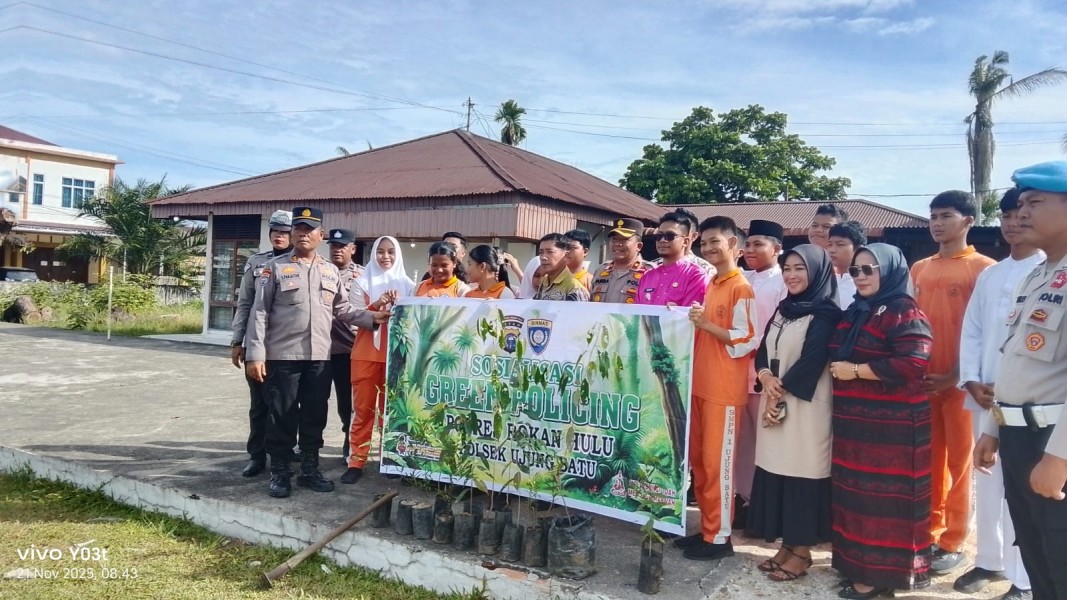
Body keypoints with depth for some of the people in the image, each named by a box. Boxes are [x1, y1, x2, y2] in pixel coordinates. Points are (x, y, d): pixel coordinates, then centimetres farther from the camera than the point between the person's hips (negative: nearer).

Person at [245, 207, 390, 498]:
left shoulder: (331, 272, 12)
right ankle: (279, 473, 15)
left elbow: (342, 310, 14)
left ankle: (310, 469, 24)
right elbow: (260, 313, -3)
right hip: (283, 356, -4)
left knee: (315, 416, 11)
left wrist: (371, 317, -2)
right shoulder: (275, 267, 0)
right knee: (282, 417, 3)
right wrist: (255, 354, -10)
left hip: (319, 357, 4)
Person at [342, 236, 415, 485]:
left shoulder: (407, 285, 7)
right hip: (366, 353, -1)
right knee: (363, 408, 1)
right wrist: (376, 305, -18)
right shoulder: (362, 283, 4)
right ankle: (356, 461, 6)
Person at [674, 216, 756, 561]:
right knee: (698, 460, 12)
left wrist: (706, 324, -18)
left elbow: (746, 341, -16)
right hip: (701, 385, 9)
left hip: (724, 389, -9)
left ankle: (720, 537, 8)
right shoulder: (711, 286, 16)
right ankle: (707, 529, 23)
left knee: (717, 463, -2)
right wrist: (693, 322, 7)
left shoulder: (742, 288, -11)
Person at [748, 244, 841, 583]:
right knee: (776, 469, 8)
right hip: (775, 401, 7)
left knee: (803, 470, -2)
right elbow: (762, 350, 11)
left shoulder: (826, 313, -7)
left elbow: (812, 359, -15)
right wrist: (766, 377, -9)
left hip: (805, 404, -7)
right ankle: (786, 543, 19)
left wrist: (781, 390, -11)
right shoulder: (782, 309, 15)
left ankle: (802, 550, 9)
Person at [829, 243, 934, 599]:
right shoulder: (855, 312, 15)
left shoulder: (905, 312, -10)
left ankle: (882, 571, 10)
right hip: (855, 419, 8)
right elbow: (839, 355, 26)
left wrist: (856, 371, -16)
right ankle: (859, 561, 22)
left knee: (885, 495, 0)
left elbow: (913, 364, -21)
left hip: (890, 423, -8)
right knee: (857, 491, 11)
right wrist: (837, 369, 4)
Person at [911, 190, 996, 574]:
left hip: (959, 380, -4)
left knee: (959, 459, 4)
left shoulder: (983, 268, -4)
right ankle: (928, 533, 22)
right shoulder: (919, 269, 11)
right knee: (929, 458, 11)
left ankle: (953, 543, 14)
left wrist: (955, 376, -12)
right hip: (922, 379, 5)